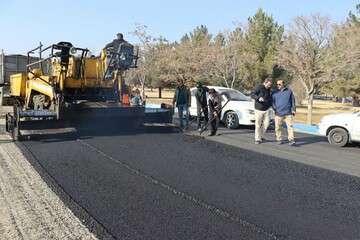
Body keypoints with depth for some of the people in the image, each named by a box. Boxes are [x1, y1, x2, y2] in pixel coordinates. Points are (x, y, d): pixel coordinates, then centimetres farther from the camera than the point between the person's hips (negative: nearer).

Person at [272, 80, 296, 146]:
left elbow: (293, 101, 12)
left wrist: (294, 109, 7)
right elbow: (273, 102, 10)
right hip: (278, 113, 1)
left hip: (288, 113, 0)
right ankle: (279, 139, 14)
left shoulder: (289, 91, 9)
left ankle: (291, 140, -6)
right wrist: (275, 109, -6)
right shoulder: (275, 93, 10)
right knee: (278, 127, 2)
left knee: (290, 126, -6)